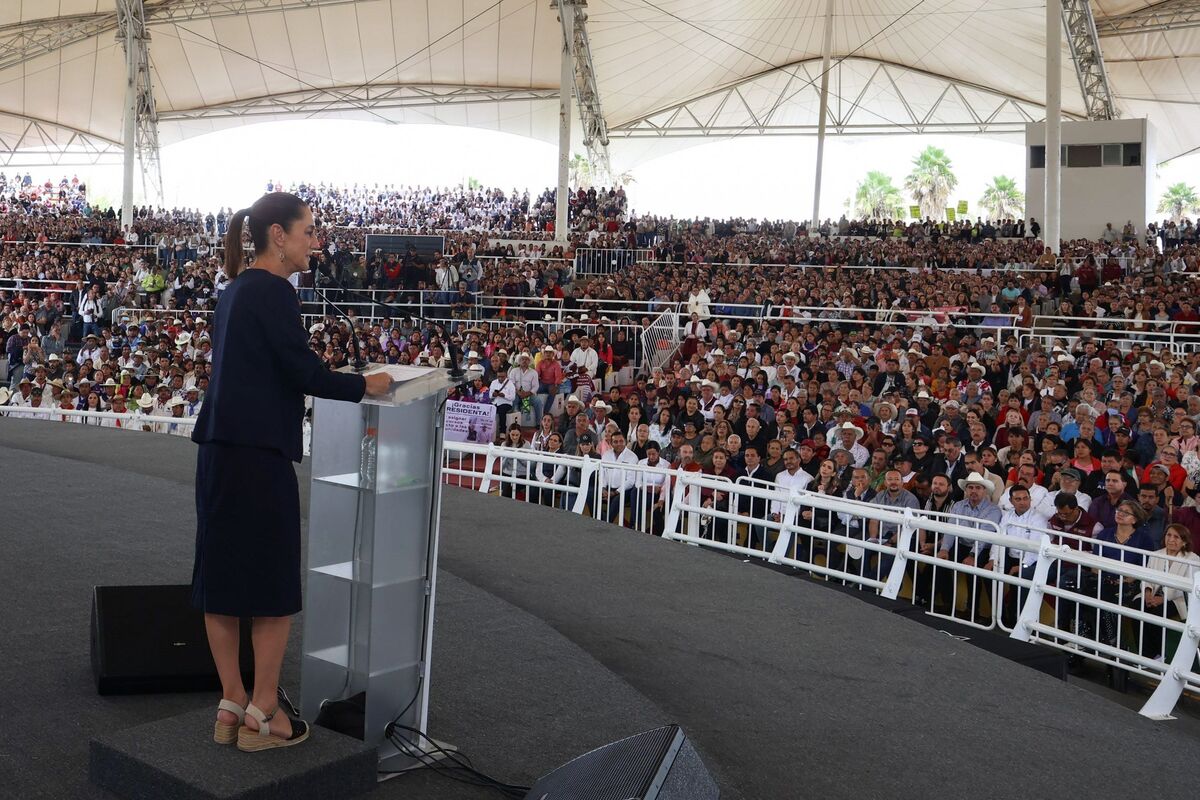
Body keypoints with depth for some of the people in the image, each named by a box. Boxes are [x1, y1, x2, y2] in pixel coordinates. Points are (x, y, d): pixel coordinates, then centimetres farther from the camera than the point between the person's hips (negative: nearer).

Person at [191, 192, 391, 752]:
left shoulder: (236, 290, 16)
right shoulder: (272, 291, -12)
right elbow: (303, 372, -15)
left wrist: (342, 380, 22)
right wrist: (367, 385, -2)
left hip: (221, 448, 9)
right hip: (259, 452, -9)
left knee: (222, 575, 11)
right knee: (274, 581, 1)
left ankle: (231, 707, 21)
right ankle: (261, 715, 10)